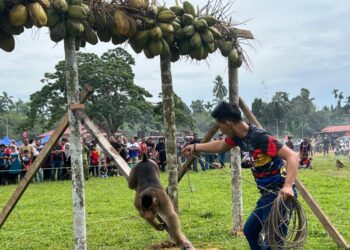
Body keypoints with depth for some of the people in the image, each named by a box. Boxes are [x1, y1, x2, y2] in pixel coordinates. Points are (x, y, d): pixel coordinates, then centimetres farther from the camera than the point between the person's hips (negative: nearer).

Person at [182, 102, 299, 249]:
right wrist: (195, 147, 32)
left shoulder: (260, 138, -23)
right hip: (267, 195, 10)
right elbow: (220, 146, 26)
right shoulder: (238, 135, 4)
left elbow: (293, 157, -29)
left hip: (280, 195, -10)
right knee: (250, 231, 22)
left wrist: (288, 186, -43)